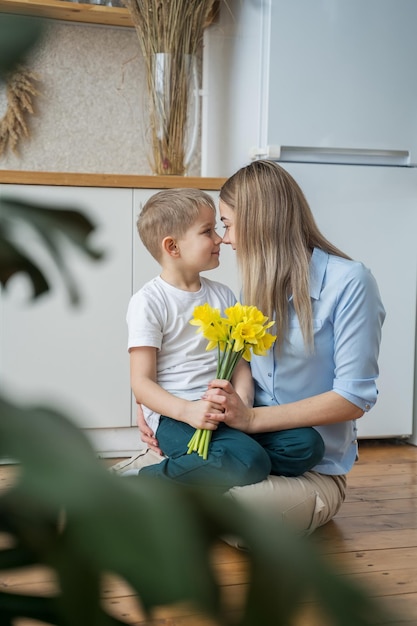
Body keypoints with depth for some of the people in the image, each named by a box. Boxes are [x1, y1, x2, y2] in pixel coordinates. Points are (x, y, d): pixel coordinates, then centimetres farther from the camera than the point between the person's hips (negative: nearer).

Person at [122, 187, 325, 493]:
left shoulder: (223, 295, 14)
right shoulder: (149, 302, -4)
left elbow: (240, 364, 11)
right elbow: (141, 383, -9)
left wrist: (242, 402, -11)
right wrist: (187, 410, -25)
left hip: (225, 410, 6)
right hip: (175, 414, -6)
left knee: (307, 444, -12)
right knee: (250, 462, -30)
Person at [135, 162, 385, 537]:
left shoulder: (349, 283, -12)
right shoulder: (258, 287, 11)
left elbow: (354, 397, -16)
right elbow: (232, 377, 13)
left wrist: (251, 418, -23)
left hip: (315, 473, -5)